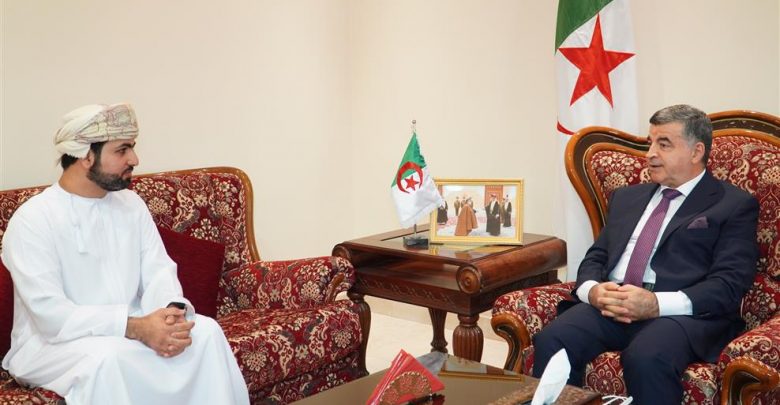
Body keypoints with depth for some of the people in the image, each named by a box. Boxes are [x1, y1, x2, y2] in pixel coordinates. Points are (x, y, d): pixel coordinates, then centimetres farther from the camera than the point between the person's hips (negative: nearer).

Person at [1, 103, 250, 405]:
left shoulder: (131, 204, 5)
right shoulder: (31, 220, -16)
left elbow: (159, 271, 0)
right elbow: (52, 315, -24)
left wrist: (173, 312, -24)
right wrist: (136, 327, -32)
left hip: (128, 328, 6)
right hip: (52, 341, -5)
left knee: (205, 330, -16)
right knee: (106, 357, -37)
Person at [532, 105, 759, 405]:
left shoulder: (735, 205, 8)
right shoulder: (627, 197, 25)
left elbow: (730, 283, -4)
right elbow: (595, 257, 20)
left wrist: (657, 304, -20)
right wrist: (592, 290, -5)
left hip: (682, 312, -4)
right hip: (610, 306, 4)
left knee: (646, 358, -37)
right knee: (551, 341, -26)